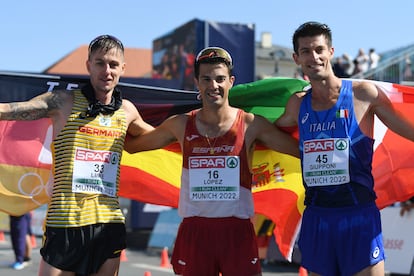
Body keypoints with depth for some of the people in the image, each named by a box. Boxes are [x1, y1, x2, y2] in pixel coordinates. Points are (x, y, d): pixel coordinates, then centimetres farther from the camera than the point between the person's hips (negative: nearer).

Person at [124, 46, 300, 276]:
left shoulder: (251, 125, -2)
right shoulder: (181, 125, 4)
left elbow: (302, 150, 0)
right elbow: (131, 145, 11)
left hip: (237, 231, -1)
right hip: (194, 230, 2)